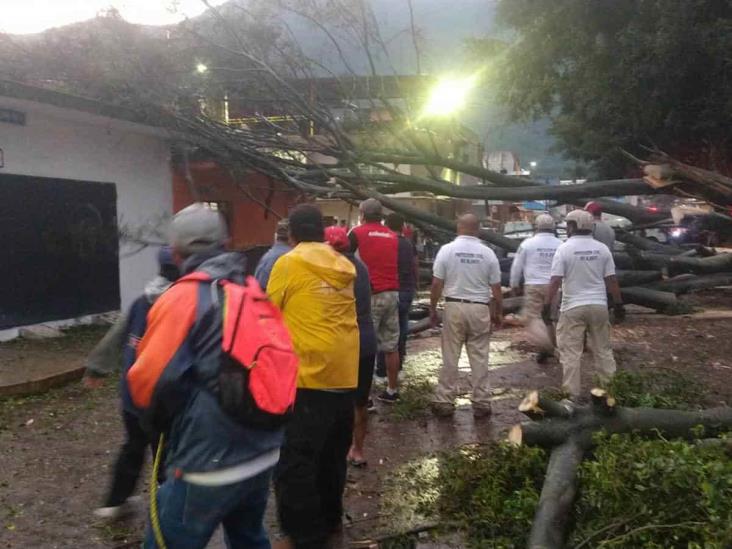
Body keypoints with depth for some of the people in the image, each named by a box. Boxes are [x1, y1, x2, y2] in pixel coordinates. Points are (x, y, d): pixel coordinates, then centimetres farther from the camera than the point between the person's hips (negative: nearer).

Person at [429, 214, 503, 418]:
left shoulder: (447, 250, -5)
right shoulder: (487, 253, 0)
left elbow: (436, 284, -5)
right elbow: (496, 288, 3)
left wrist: (432, 309, 7)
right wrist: (499, 313, 14)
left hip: (454, 307, -1)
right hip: (480, 309, 1)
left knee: (450, 357, 6)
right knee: (479, 358, 7)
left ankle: (444, 401, 12)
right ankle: (482, 403, 12)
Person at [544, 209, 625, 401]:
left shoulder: (565, 248, -8)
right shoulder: (602, 248, 4)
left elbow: (556, 281, -13)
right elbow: (611, 280, 4)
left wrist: (547, 305, -7)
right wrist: (618, 304, 12)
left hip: (573, 307, -4)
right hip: (599, 306, 4)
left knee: (571, 353, 2)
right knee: (603, 349, 15)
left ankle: (572, 394, 3)